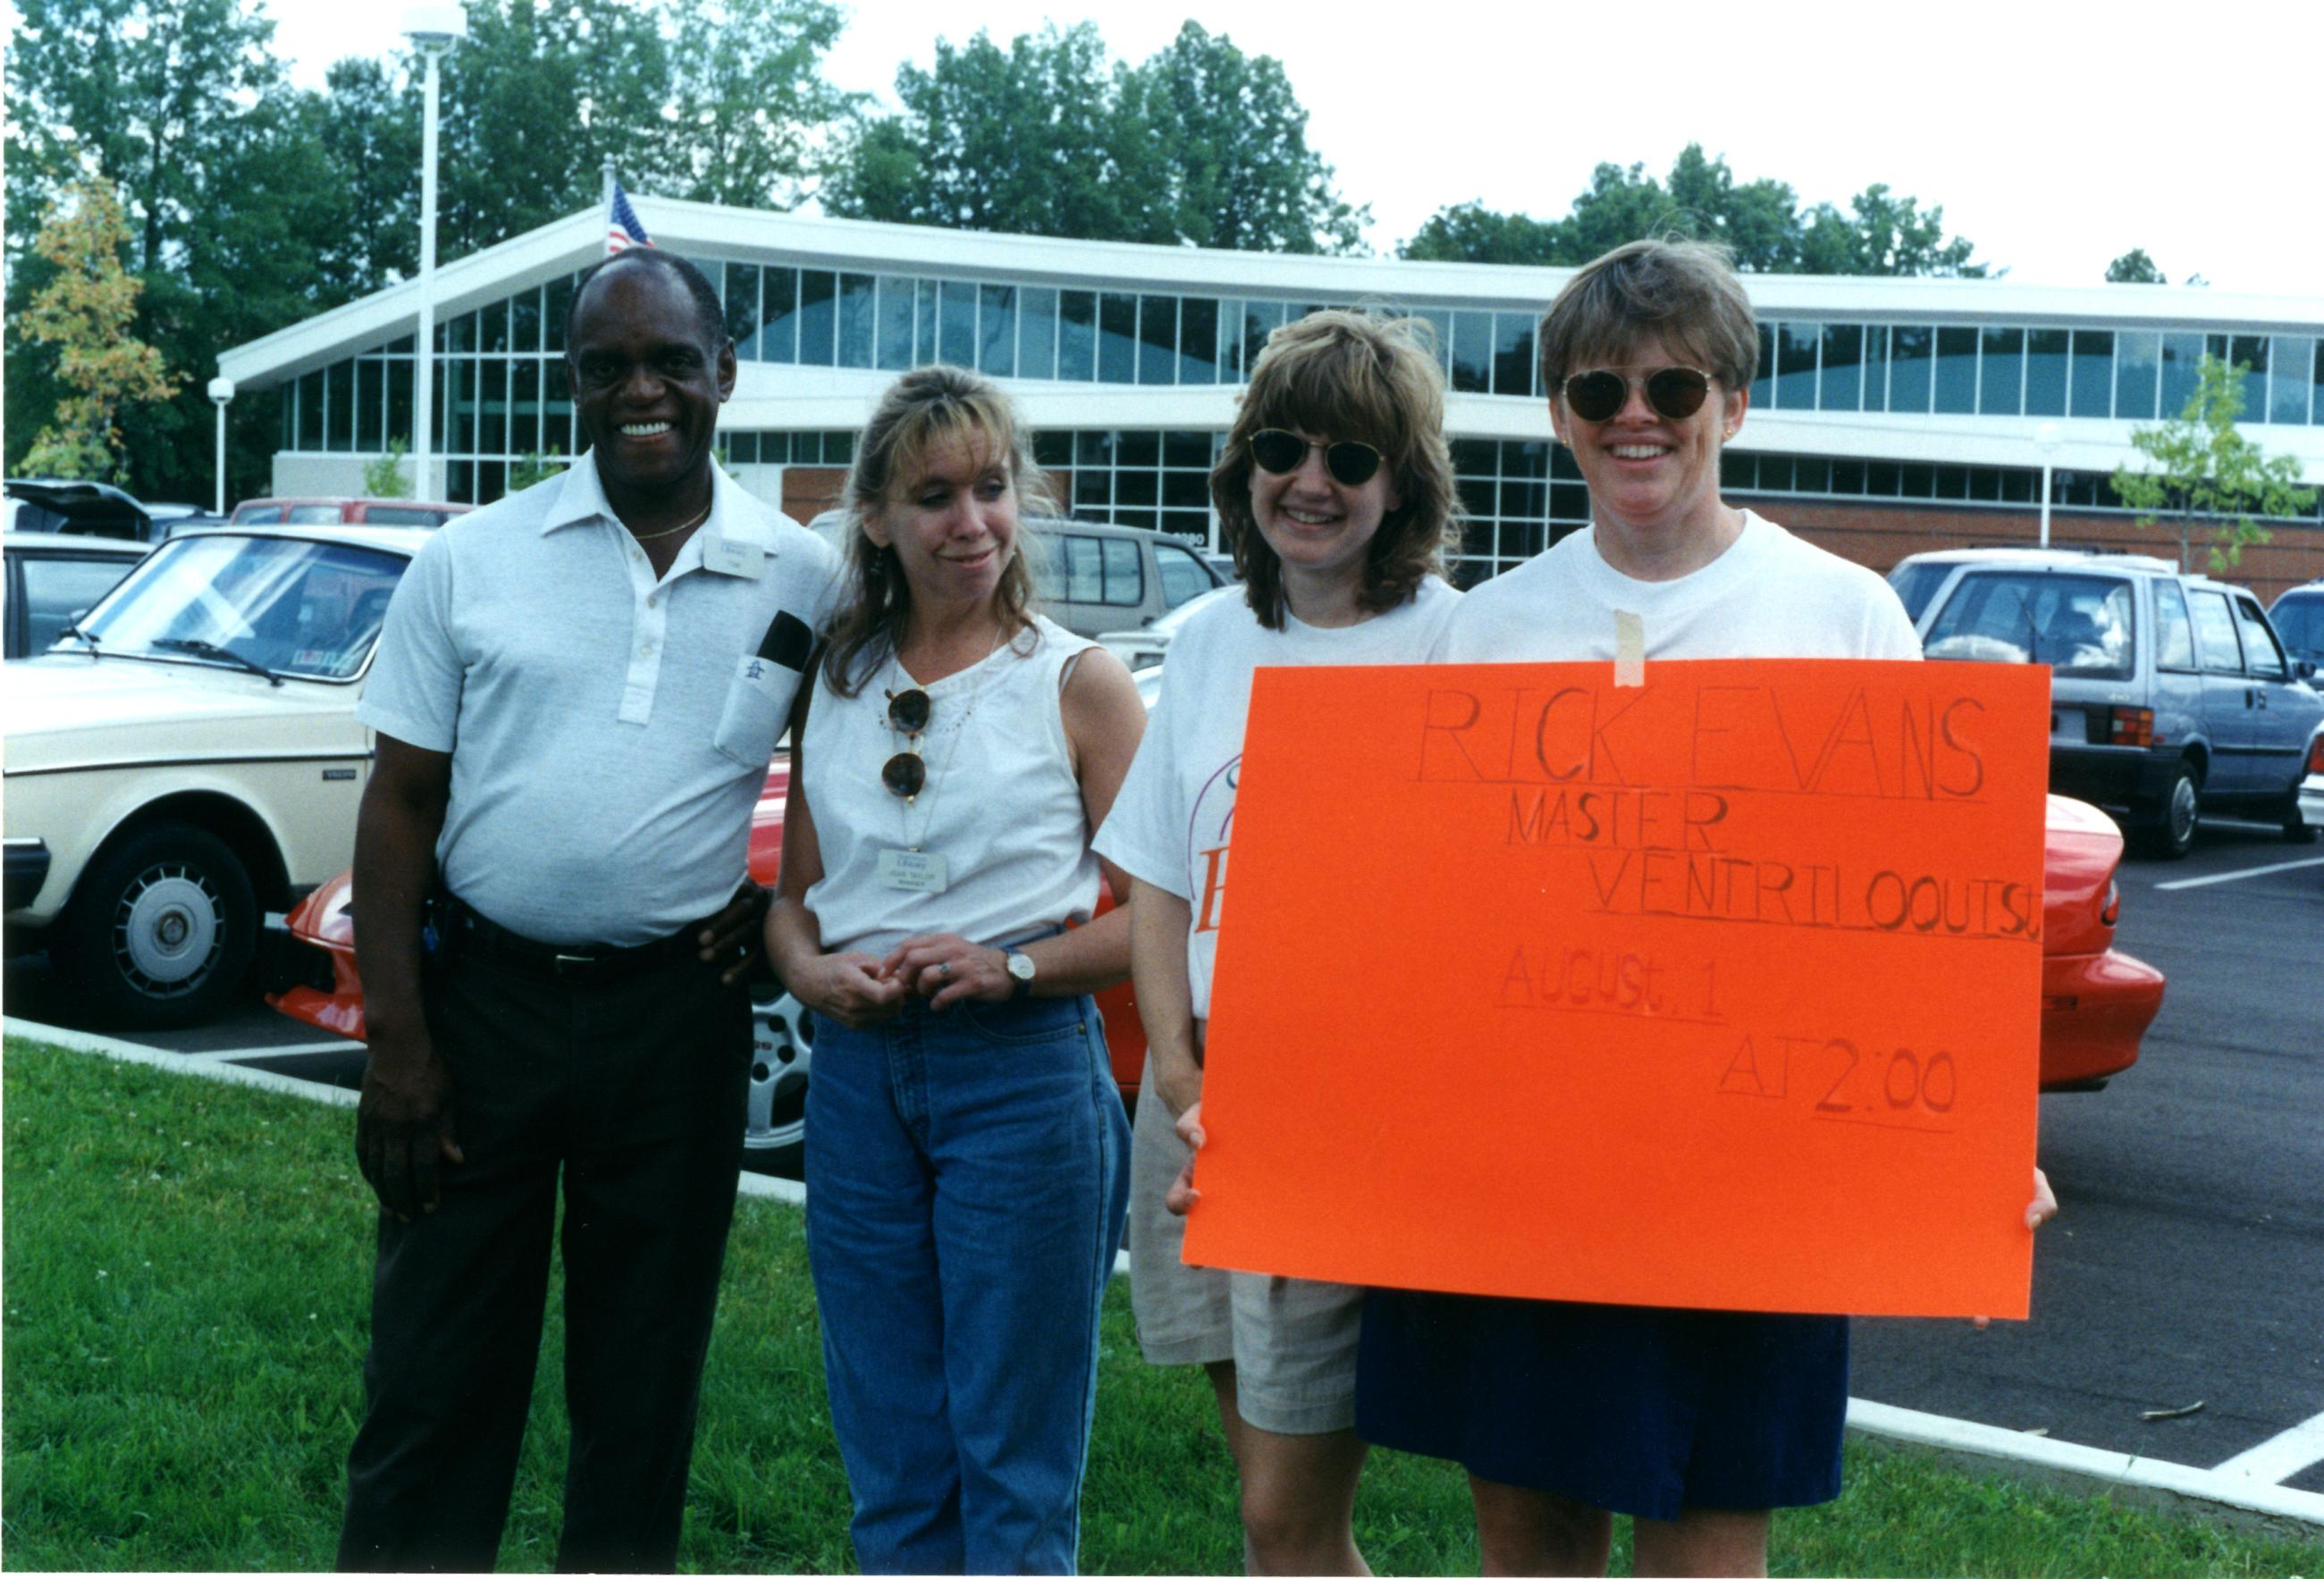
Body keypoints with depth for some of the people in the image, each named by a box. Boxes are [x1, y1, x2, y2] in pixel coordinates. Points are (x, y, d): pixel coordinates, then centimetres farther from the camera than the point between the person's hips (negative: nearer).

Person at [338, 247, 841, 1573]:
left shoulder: (804, 579, 2)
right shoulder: (475, 558, 0)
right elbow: (401, 802, 0)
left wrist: (783, 902, 0)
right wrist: (398, 1040, -6)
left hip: (679, 1013, 1)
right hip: (480, 998, 0)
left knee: (644, 1387, 11)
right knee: (433, 1375, 4)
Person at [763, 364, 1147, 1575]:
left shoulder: (1076, 682, -1)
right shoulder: (836, 687, 11)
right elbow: (792, 894, 17)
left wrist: (1011, 968, -17)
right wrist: (813, 972, -4)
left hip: (1025, 1075, -4)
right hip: (858, 1076, 4)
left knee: (1014, 1472, 2)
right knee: (889, 1463, 11)